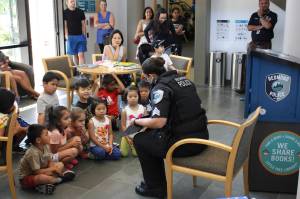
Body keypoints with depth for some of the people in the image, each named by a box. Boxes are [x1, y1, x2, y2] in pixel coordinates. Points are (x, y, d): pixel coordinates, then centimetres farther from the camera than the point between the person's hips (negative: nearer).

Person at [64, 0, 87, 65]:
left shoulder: (80, 12, 8)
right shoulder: (65, 13, 1)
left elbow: (83, 24, 10)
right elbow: (65, 25, -1)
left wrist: (84, 35, 5)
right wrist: (67, 36, -8)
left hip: (80, 36, 1)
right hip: (71, 37, -1)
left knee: (81, 54, -7)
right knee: (75, 55, 7)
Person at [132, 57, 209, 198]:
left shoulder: (161, 88, -14)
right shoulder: (183, 79, 11)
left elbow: (158, 122, -24)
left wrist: (137, 121, -5)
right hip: (201, 136, 9)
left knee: (139, 140, 13)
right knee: (151, 134, 25)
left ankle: (155, 187, 22)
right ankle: (158, 182, 32)